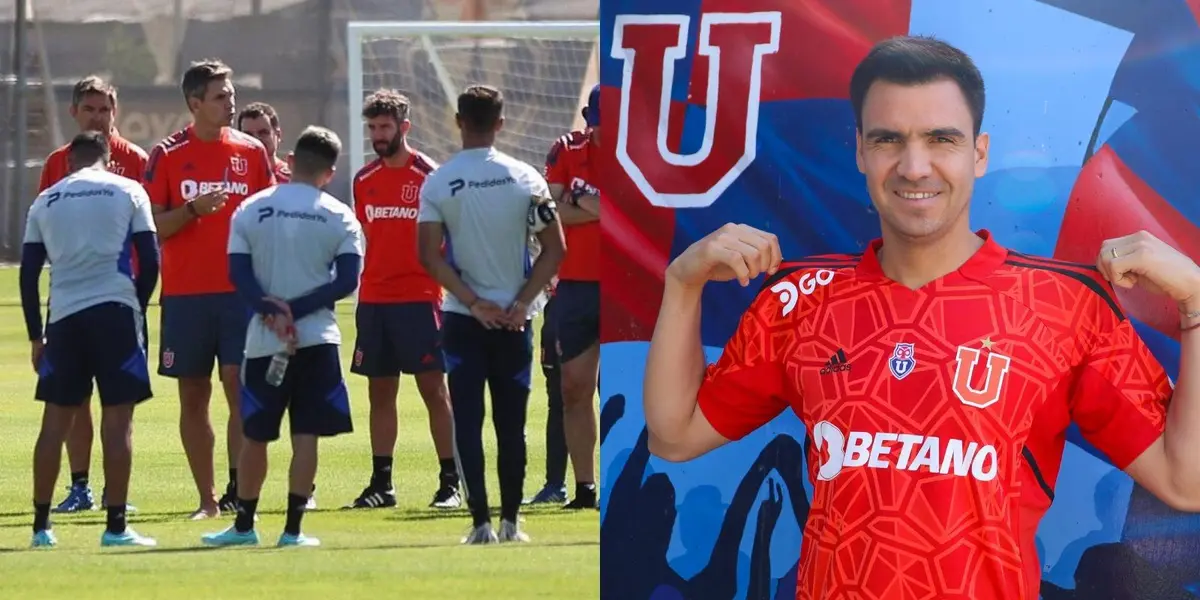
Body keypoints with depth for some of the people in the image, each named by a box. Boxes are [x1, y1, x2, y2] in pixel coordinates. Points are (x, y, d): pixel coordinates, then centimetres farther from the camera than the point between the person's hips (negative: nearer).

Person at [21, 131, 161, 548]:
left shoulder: (45, 202, 13)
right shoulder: (128, 192, 6)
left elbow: (28, 274, 10)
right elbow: (150, 262, 1)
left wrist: (36, 336, 15)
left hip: (64, 315, 2)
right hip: (115, 310, -2)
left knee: (56, 419, 9)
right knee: (117, 418, 0)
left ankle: (41, 525, 11)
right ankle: (115, 526, -2)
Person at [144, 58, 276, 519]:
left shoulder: (251, 152, 6)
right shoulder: (167, 156, 2)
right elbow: (152, 228, 0)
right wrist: (192, 210, -17)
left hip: (242, 289, 0)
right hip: (185, 292, 0)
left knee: (239, 385, -11)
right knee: (193, 395, 3)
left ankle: (237, 489, -10)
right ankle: (207, 499, 9)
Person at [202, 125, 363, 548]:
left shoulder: (249, 210, 3)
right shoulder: (339, 217, 0)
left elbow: (239, 274, -5)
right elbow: (347, 281, -7)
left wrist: (273, 313, -12)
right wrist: (296, 309, -8)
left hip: (264, 341, 1)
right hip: (317, 338, -1)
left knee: (255, 435, 11)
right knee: (305, 435, 0)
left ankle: (244, 525, 20)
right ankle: (293, 529, -3)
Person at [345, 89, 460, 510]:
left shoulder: (428, 176, -4)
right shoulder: (364, 180, 11)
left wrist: (449, 284, -9)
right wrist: (362, 287, 12)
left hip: (419, 297, -5)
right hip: (373, 298, 5)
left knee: (434, 388, -4)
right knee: (380, 392, 7)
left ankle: (450, 482, -2)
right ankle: (381, 483, 10)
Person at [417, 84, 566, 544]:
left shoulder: (438, 183, -5)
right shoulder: (525, 178, -2)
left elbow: (430, 255, -10)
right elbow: (554, 250, -3)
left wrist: (474, 302, -9)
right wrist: (521, 303, -3)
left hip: (462, 318, -1)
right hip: (514, 317, 1)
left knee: (467, 421, 2)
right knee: (511, 424, 10)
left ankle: (481, 522, -6)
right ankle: (510, 522, 11)